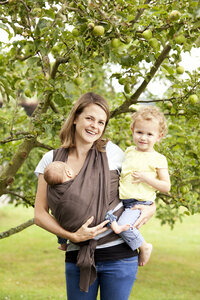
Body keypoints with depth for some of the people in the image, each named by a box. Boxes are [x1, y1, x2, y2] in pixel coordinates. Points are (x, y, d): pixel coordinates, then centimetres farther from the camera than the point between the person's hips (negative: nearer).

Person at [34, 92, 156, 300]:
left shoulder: (111, 152, 0)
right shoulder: (51, 160, 2)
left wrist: (150, 208, -4)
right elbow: (40, 214, 0)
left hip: (118, 254, -1)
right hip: (77, 257, 1)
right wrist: (71, 236, -13)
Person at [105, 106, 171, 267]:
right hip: (119, 199, 5)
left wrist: (146, 178, -14)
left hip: (139, 203, -5)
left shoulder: (158, 159, -1)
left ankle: (144, 247, -3)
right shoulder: (129, 151, 14)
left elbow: (166, 187, -3)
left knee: (124, 225, -25)